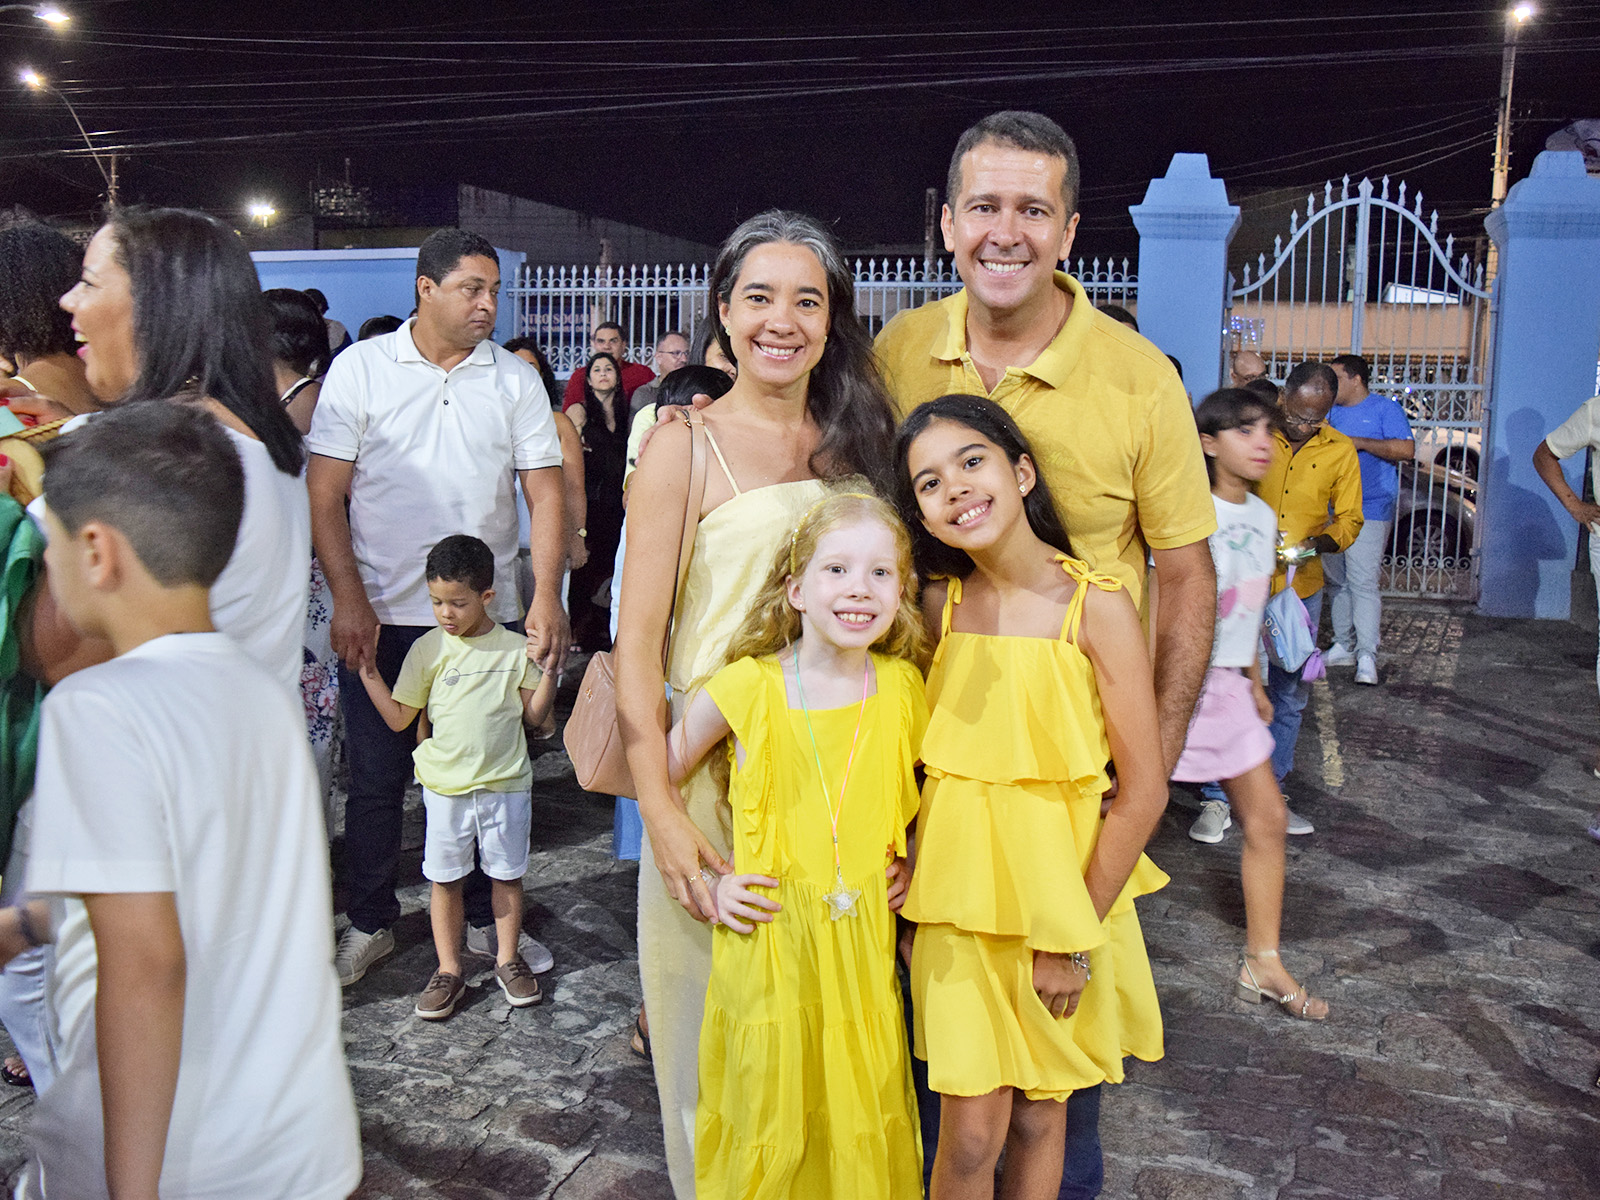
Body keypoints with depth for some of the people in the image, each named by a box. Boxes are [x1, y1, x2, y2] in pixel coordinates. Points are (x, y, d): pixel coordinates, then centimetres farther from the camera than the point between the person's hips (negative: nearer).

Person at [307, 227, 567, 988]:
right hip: (380, 616, -1)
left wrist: (546, 599, -11)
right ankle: (370, 925, 27)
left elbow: (545, 494, 1)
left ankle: (485, 920, 27)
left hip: (487, 616, 1)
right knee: (376, 778, 9)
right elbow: (324, 497, -2)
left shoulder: (516, 379, 4)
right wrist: (349, 602, -10)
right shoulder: (360, 368, 0)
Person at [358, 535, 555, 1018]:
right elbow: (398, 718, 0)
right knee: (445, 879, 8)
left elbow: (534, 715, 2)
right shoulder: (428, 649, -3)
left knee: (507, 874, 11)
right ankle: (449, 969, 23)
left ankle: (508, 960, 28)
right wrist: (366, 670, -8)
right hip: (446, 786, 0)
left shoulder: (515, 648, -3)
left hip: (506, 783, 0)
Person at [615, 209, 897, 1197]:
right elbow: (638, 643, -9)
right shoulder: (684, 448, -6)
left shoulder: (853, 444, 7)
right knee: (713, 1021, 10)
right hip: (715, 768, -4)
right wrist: (661, 809, -17)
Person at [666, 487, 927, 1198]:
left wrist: (914, 860, 4)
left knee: (864, 1125, 15)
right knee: (771, 1134, 10)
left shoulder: (905, 688, -2)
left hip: (865, 946, 2)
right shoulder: (742, 690, -10)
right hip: (767, 941, -2)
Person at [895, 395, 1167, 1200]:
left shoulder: (1096, 606, -13)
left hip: (1062, 896, -1)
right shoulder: (940, 604, -2)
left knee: (1040, 1114, 16)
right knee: (971, 1130, 4)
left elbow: (1143, 791, -12)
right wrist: (914, 893, 3)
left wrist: (1074, 937, -10)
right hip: (958, 893, 2)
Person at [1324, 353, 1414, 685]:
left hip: (1369, 512, -7)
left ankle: (1367, 656, -12)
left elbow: (1406, 449, -14)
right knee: (1336, 581, 9)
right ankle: (1343, 647, 18)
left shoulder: (1384, 408, -2)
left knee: (1362, 583, -13)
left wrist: (1359, 442, -15)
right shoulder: (1333, 412, 17)